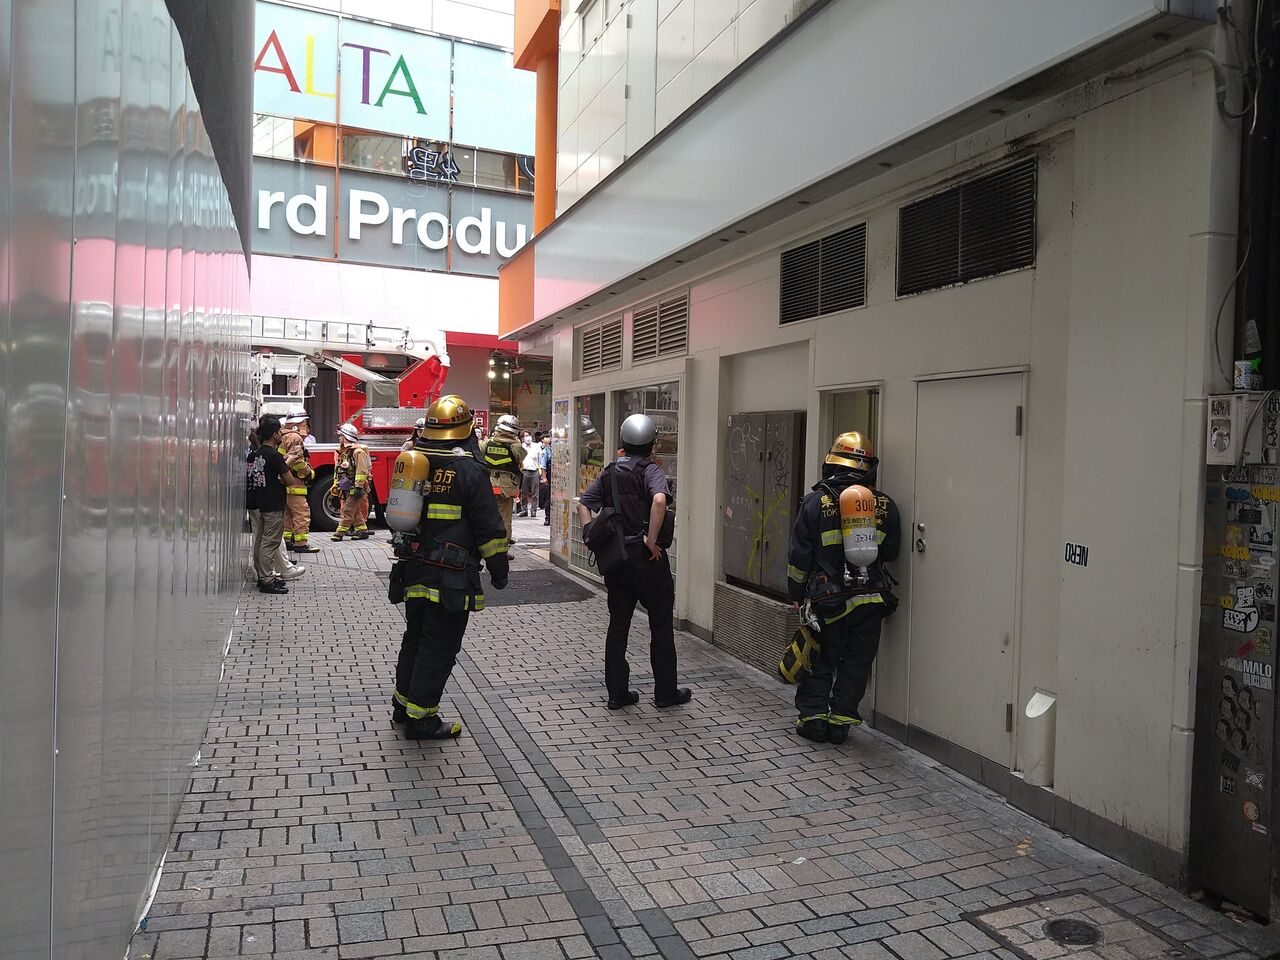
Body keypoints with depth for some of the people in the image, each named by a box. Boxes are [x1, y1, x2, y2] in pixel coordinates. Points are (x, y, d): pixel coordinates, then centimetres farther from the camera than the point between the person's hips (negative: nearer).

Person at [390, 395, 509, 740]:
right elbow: (489, 526, -13)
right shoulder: (469, 470, -15)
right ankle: (420, 718, 9)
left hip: (413, 570, 7)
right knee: (439, 646, 2)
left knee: (415, 637, 21)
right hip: (450, 578, -7)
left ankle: (403, 704, 33)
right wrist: (498, 567, -3)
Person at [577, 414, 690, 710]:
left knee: (618, 625, 12)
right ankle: (665, 692, 18)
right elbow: (660, 499, -29)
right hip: (647, 558, -5)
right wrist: (652, 540, -21)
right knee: (661, 626, 9)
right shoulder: (650, 470, -10)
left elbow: (583, 505, 9)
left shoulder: (608, 473, 9)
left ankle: (617, 693, 16)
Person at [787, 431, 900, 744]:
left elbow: (799, 556, -4)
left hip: (828, 600, -2)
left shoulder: (817, 501, -7)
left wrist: (796, 593, 7)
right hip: (872, 601, 2)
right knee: (856, 663, 12)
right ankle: (841, 721, 16)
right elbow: (891, 552, 10)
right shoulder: (885, 505, 0)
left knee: (820, 660, 13)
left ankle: (813, 716, 13)